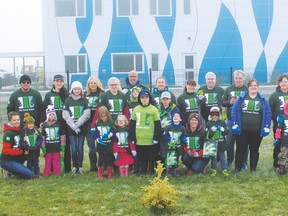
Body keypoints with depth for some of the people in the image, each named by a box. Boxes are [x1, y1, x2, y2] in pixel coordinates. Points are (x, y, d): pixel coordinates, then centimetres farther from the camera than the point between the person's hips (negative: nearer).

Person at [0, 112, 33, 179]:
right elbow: (6, 150, -21)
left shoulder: (20, 131, 7)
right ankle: (8, 170, 0)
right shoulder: (8, 133, -17)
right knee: (29, 174, -16)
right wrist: (22, 152, -19)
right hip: (7, 161, -8)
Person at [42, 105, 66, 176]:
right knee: (47, 162, 5)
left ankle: (57, 174, 9)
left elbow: (62, 136, 5)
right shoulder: (44, 125, 3)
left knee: (56, 162, 3)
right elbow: (42, 138, 5)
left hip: (57, 148, 0)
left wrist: (62, 149, 1)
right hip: (48, 148, 0)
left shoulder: (58, 124, 3)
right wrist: (43, 148, 0)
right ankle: (46, 174, 11)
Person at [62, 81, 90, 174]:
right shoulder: (68, 100, 6)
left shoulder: (85, 100, 5)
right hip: (71, 128, 0)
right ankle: (75, 166, 11)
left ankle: (80, 166, 12)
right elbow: (65, 115, -1)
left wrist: (77, 124, -12)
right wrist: (73, 126, -10)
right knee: (74, 149, -3)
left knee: (80, 148, 0)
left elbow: (86, 115, -4)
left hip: (82, 128, 0)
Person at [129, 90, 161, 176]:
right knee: (142, 157, 11)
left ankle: (151, 172, 18)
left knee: (151, 157, 6)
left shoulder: (154, 109, -3)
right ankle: (143, 172, 23)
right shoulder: (136, 109, 7)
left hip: (151, 139, -3)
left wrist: (156, 138, -7)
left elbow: (157, 125, -3)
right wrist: (132, 138, 6)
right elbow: (132, 125, 10)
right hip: (139, 139, 3)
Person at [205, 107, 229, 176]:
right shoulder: (209, 123, 2)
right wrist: (211, 131, -21)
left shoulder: (222, 122, 6)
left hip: (221, 144, 1)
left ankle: (224, 169, 15)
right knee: (214, 158, 6)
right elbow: (207, 135, -4)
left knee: (222, 157, 8)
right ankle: (214, 170, 15)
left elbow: (227, 132, 3)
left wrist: (223, 130, -17)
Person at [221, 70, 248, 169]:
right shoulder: (228, 89, 8)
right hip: (231, 119, 2)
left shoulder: (248, 90, 0)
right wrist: (230, 102, -11)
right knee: (229, 142, 7)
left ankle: (243, 162, 16)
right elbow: (222, 103, 8)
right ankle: (229, 161, 22)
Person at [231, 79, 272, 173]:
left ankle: (253, 169, 21)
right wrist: (235, 124, -8)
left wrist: (266, 127, -5)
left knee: (254, 150, 11)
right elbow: (234, 111, -2)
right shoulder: (241, 98, -1)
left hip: (257, 131, 1)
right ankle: (237, 168, 16)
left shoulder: (263, 100, 2)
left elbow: (268, 114, 1)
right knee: (240, 149, 6)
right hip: (242, 130, 0)